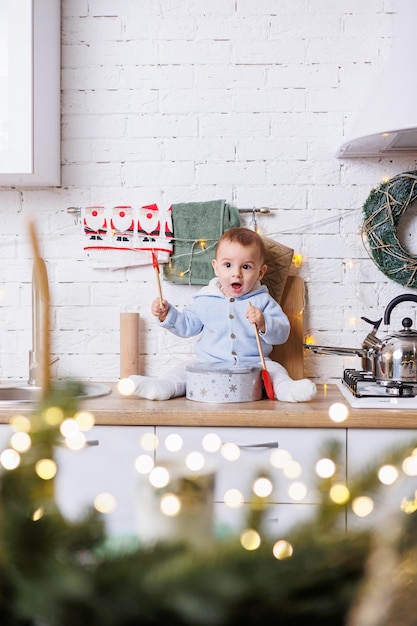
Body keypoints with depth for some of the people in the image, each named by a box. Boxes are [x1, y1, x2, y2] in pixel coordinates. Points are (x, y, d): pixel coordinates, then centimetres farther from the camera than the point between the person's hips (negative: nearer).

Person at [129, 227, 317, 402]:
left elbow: (282, 333, -6)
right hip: (209, 366, 2)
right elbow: (187, 326, 18)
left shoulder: (263, 301, 0)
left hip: (254, 365, -1)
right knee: (183, 372, -17)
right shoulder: (205, 300, 6)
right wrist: (167, 314, 1)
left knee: (275, 370, -26)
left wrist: (263, 323, -26)